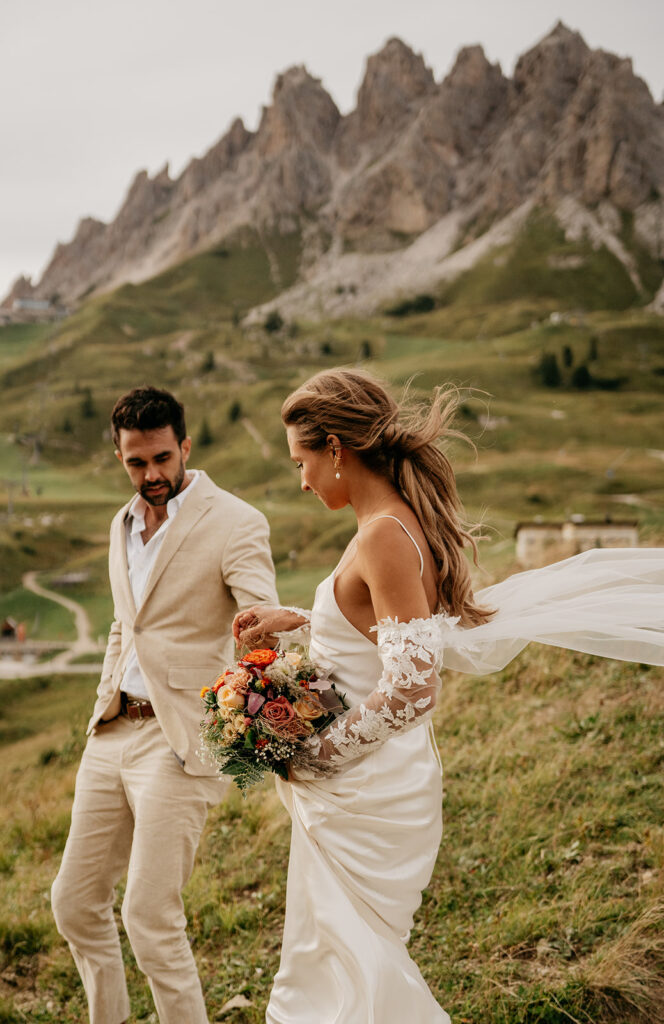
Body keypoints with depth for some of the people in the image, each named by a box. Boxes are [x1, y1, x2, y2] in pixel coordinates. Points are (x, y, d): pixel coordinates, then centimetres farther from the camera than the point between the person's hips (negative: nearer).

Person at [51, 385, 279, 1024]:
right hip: (114, 733, 8)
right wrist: (105, 705, 15)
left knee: (150, 920, -7)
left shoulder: (234, 524, -11)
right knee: (74, 902, 15)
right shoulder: (123, 525, 13)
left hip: (180, 739, -8)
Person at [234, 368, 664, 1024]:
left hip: (365, 793, -9)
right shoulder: (410, 523, 7)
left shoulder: (385, 537, -22)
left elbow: (410, 688, -26)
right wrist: (294, 622, 13)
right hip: (363, 787, 9)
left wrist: (313, 758, -15)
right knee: (320, 966, 20)